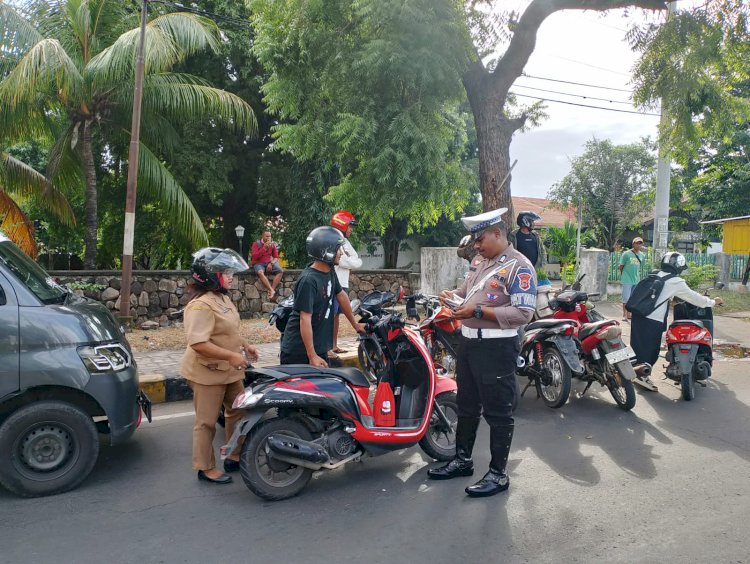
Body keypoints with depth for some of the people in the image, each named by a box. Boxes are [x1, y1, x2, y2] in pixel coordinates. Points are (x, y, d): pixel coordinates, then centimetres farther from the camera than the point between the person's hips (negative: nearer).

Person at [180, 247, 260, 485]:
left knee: (237, 412, 18)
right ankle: (206, 468, 19)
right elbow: (198, 343, -31)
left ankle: (235, 456, 33)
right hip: (208, 373, -10)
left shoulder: (223, 298, 8)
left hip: (229, 370, 10)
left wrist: (245, 346, 8)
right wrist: (231, 356, -29)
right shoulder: (201, 305, -23)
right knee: (207, 421, 4)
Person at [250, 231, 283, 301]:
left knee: (280, 271, -24)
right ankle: (272, 290, -41)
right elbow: (254, 257, -12)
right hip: (258, 263, -4)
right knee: (260, 272, -39)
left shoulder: (272, 245, 9)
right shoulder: (256, 244, -2)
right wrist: (264, 248, -18)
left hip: (269, 263, 4)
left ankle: (271, 290, -31)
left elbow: (276, 257, 10)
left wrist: (271, 263, -11)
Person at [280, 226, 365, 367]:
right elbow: (305, 319, -25)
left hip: (319, 347, 8)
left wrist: (355, 324, 25)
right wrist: (312, 356, -26)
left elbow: (341, 295, 18)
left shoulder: (330, 272, 3)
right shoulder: (308, 280, -23)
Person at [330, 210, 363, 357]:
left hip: (343, 284, 9)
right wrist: (353, 263, -3)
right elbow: (343, 261, -21)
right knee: (330, 316, -9)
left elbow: (358, 261, 11)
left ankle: (334, 346, 21)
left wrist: (350, 264, -8)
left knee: (336, 315, 14)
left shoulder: (345, 242, 17)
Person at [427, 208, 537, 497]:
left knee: (498, 413, 3)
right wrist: (453, 296, 0)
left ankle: (498, 474, 16)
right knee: (466, 406, 19)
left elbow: (523, 312, -22)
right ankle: (463, 460, 34)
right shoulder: (479, 261, 12)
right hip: (468, 342, 9)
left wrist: (478, 311, -25)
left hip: (497, 348, -9)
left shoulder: (519, 267, -15)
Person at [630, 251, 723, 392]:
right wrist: (713, 302, 17)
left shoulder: (655, 275, 13)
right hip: (653, 321, -7)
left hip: (638, 315, 7)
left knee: (638, 345, 15)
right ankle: (642, 377, 7)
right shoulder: (675, 282, -5)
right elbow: (693, 297, 3)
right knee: (650, 349, 4)